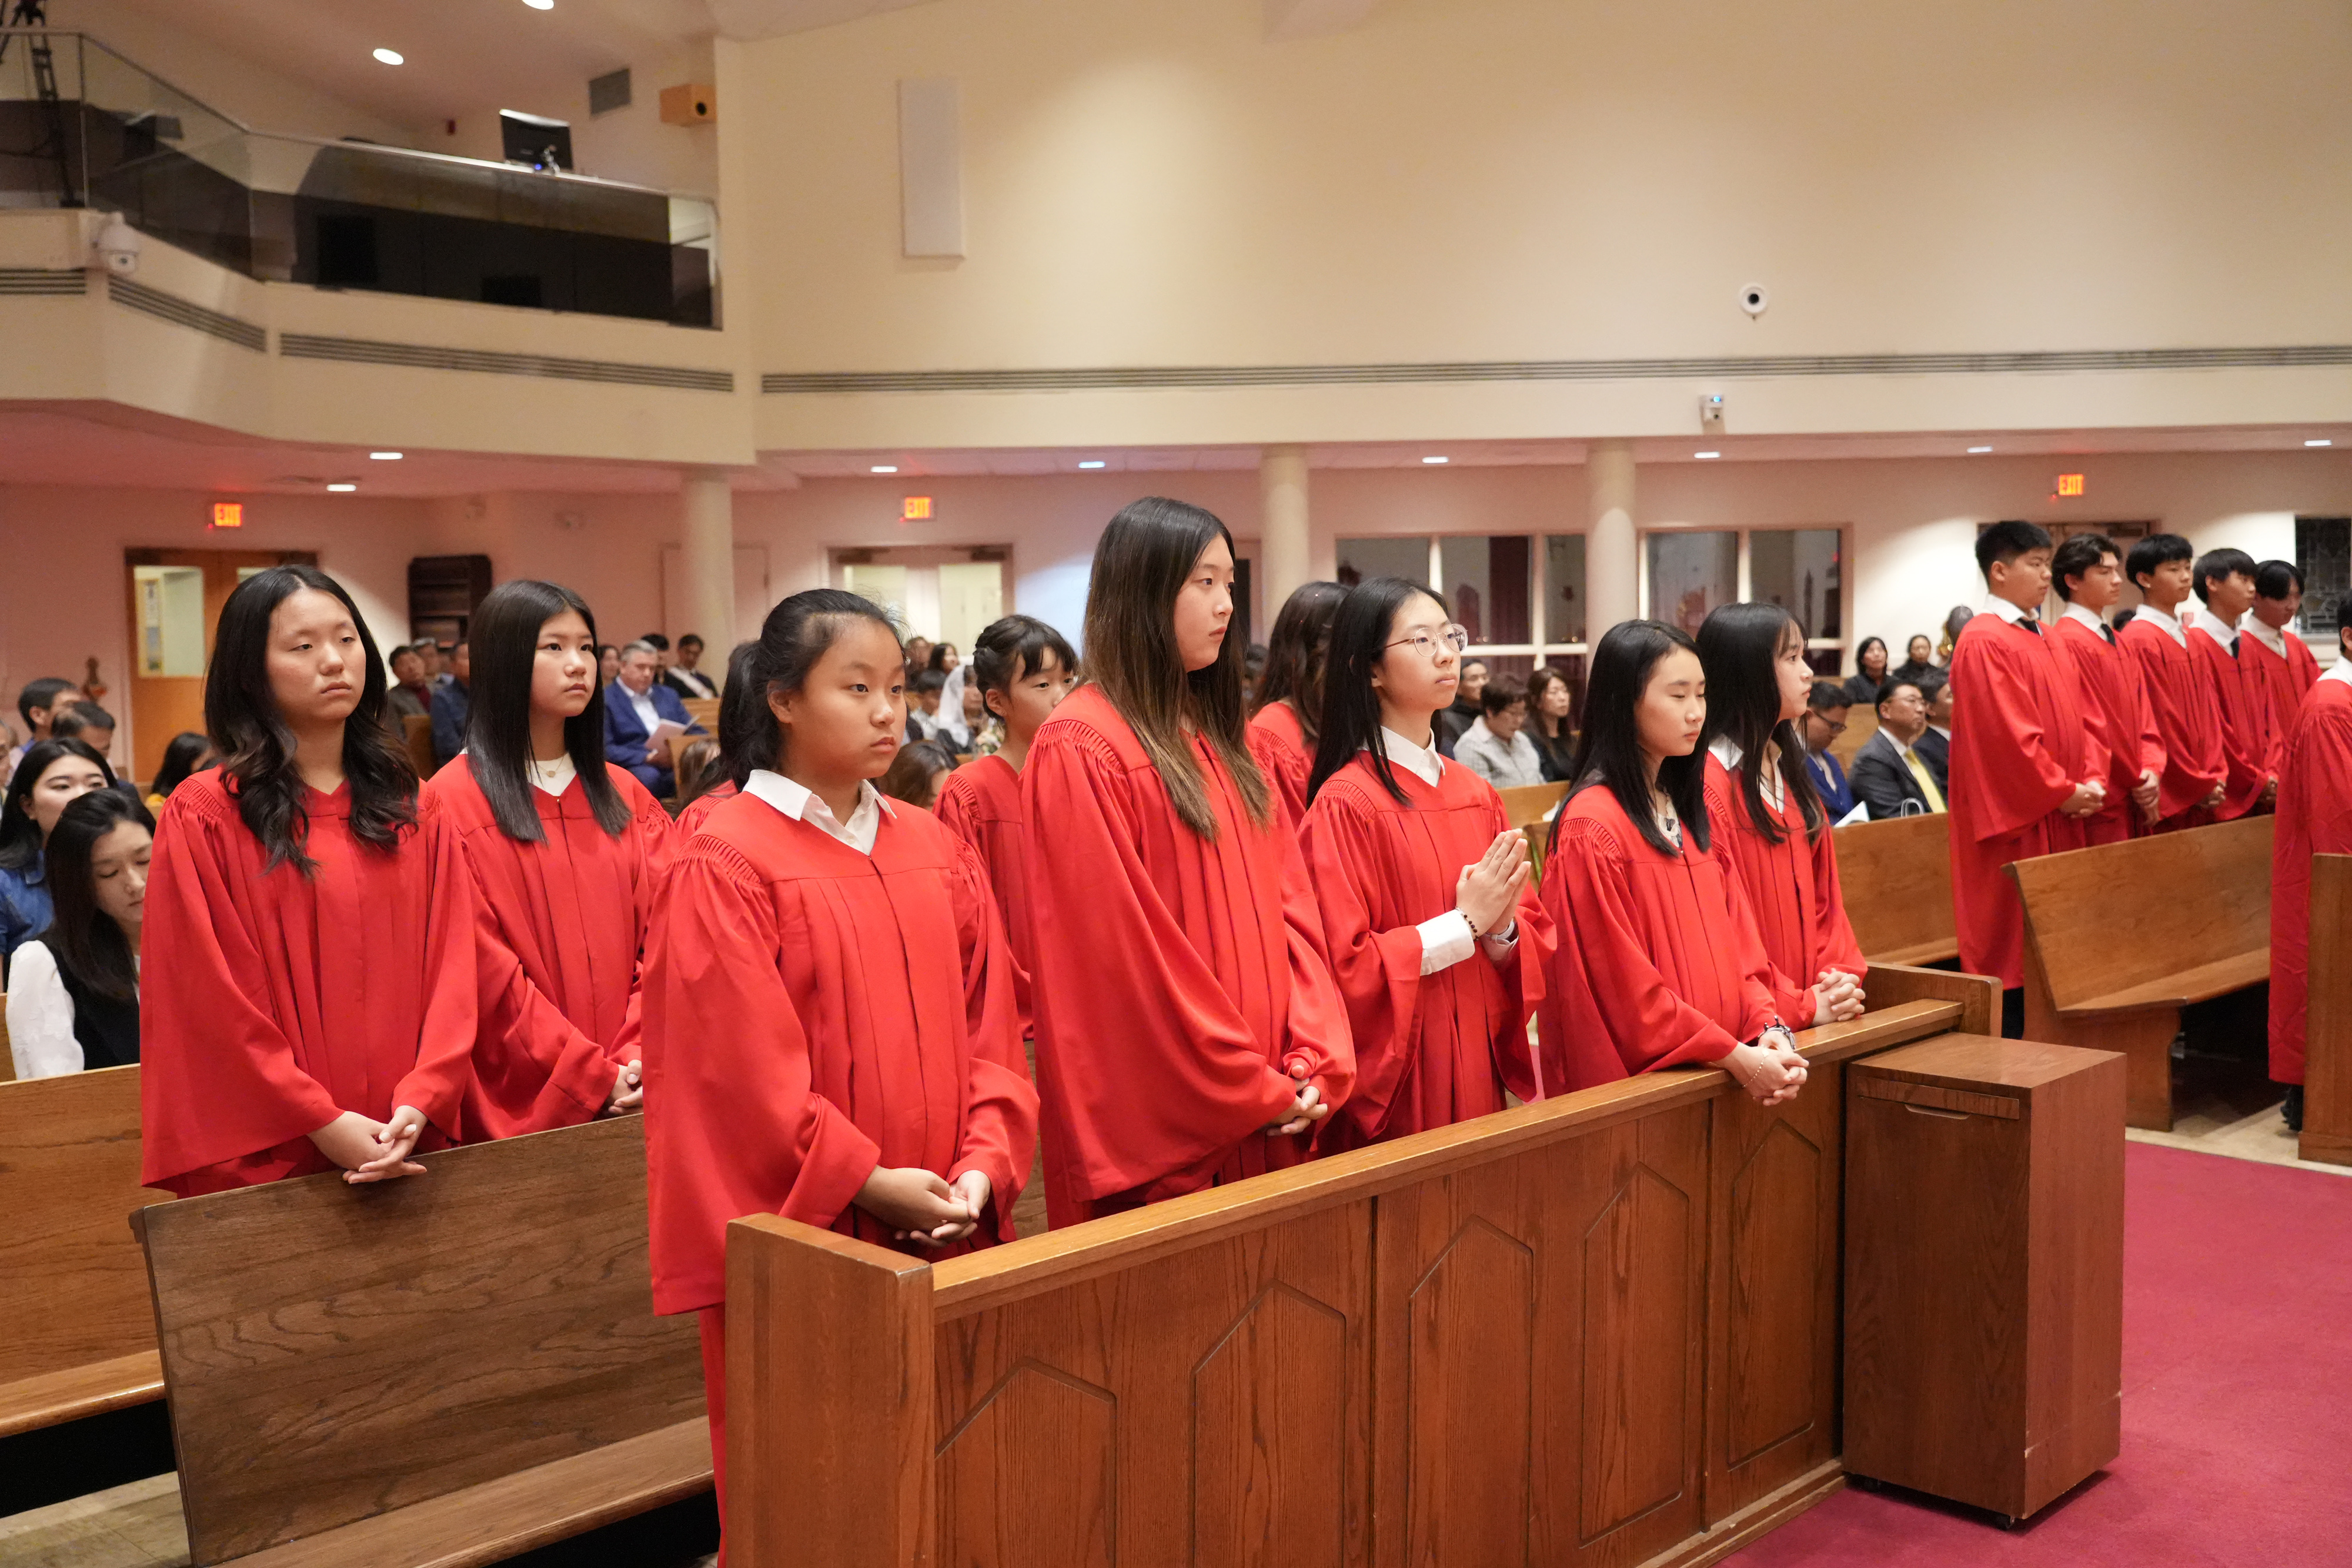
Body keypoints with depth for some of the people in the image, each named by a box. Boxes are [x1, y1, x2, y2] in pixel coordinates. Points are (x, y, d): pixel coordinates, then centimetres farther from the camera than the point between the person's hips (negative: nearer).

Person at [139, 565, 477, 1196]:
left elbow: (450, 966, 1)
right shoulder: (203, 817, -4)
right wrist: (322, 1122, -14)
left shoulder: (414, 809, 7)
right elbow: (210, 998, -8)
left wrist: (420, 1104, -12)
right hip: (268, 1156, -3)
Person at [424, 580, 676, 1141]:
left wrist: (636, 1058, -13)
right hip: (521, 1111, -4)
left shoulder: (626, 798, 9)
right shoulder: (453, 802, -6)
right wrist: (596, 1077, -14)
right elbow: (485, 970, -12)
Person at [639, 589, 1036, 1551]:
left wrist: (984, 1165, -8)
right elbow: (741, 1067, -15)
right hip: (803, 1236, -5)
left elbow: (988, 1032, 6)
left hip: (943, 1231, 5)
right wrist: (862, 1182, -17)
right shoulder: (724, 865, -10)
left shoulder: (940, 855, 7)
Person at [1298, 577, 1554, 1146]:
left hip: (1481, 1077, 6)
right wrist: (1465, 923, -17)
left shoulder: (1477, 795, 6)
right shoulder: (1347, 803, -13)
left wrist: (1502, 930, -11)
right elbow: (1342, 969, -17)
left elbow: (1535, 941, 10)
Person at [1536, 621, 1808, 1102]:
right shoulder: (1592, 826, -14)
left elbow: (1736, 939, 8)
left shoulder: (1691, 810, 10)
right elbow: (1624, 982, -16)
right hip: (1637, 1080, -7)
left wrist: (1768, 1027, -8)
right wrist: (1734, 1056, -16)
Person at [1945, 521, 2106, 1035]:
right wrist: (2062, 792, -13)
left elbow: (2077, 719, 15)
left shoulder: (2046, 640, 16)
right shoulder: (1984, 642, -12)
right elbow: (2008, 731, -18)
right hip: (2014, 820, -9)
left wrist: (2092, 780, -1)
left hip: (2059, 819, 9)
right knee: (2011, 939, -3)